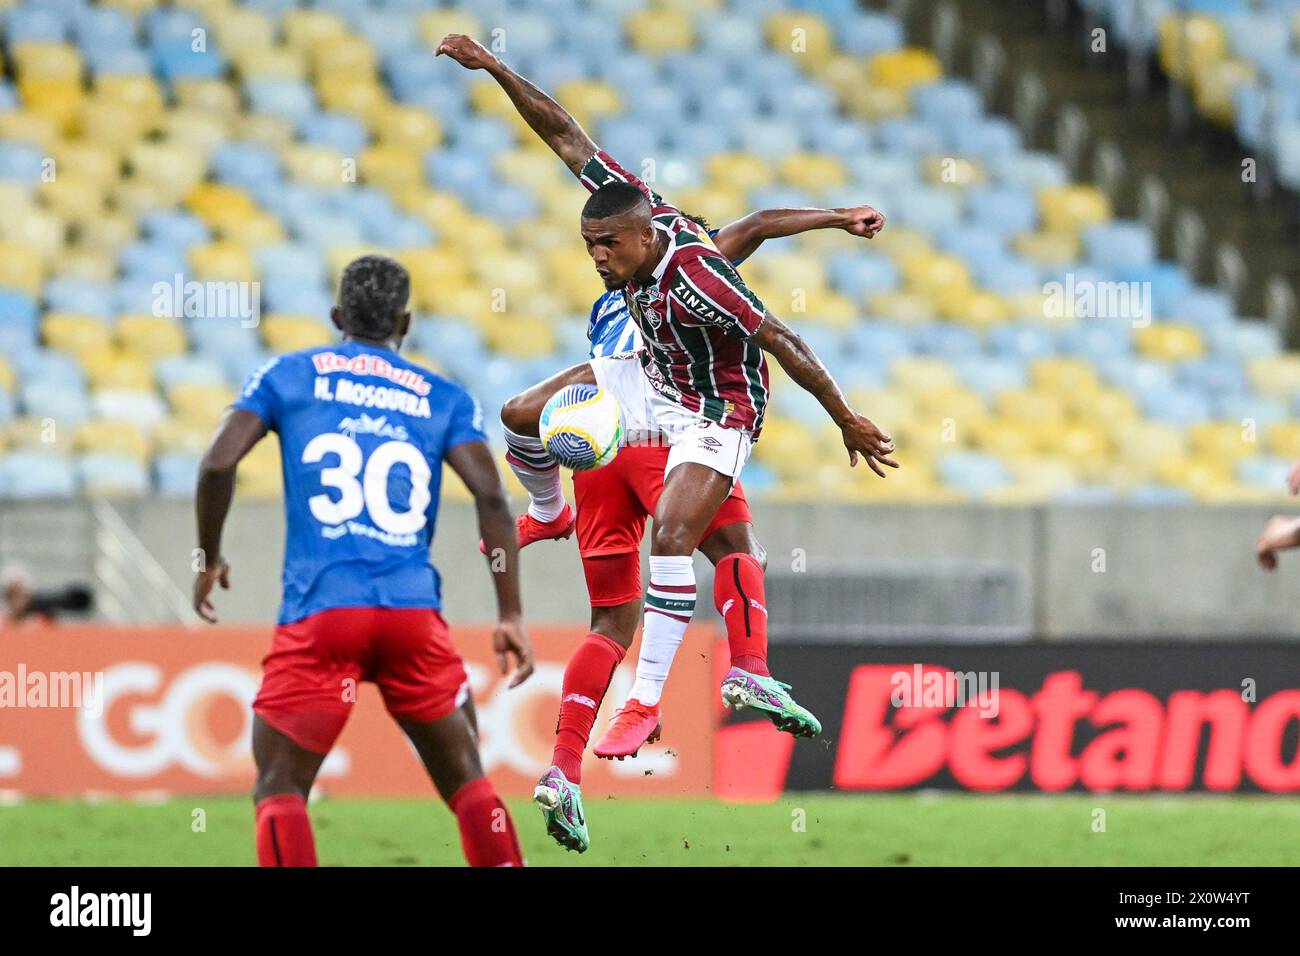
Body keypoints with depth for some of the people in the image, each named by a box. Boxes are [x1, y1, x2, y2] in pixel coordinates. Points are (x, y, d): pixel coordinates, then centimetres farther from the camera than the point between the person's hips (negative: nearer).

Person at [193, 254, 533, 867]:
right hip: (413, 610, 2)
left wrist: (208, 558, 14)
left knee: (279, 789, 3)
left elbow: (219, 464, -1)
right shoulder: (443, 399, 15)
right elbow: (490, 495, 2)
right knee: (466, 781, 15)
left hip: (320, 612, -2)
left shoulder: (289, 376, 12)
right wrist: (510, 616, 2)